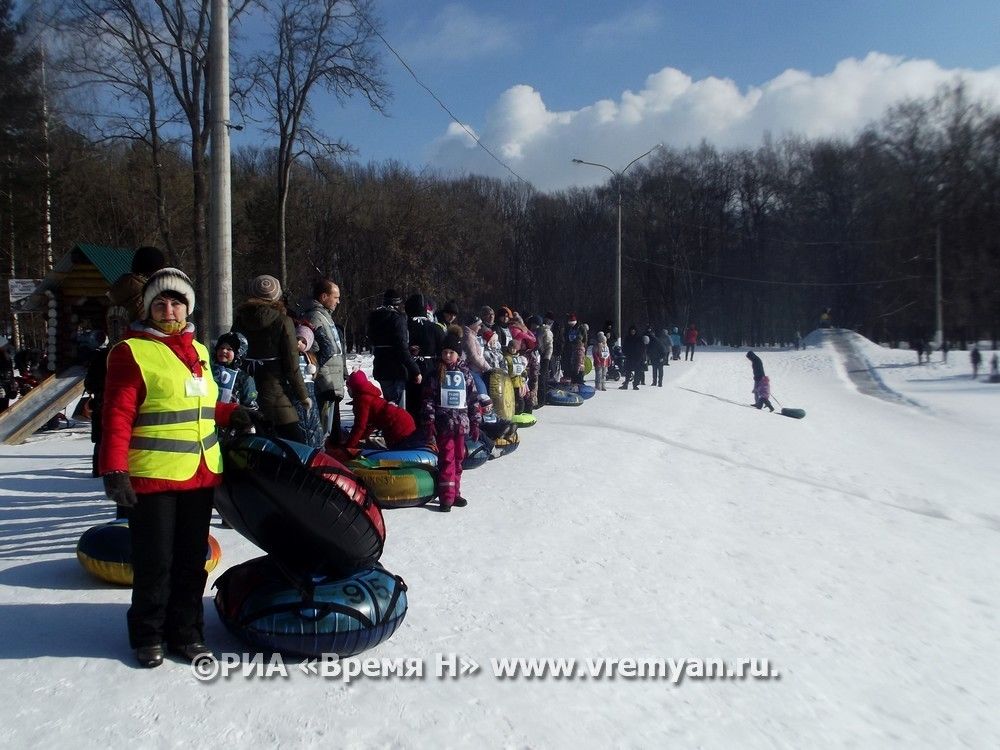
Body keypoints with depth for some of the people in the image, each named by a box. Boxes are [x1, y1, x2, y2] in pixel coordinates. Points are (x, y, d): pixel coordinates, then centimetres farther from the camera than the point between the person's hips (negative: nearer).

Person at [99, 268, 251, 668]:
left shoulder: (197, 350, 14)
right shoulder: (131, 351, -6)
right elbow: (117, 415, -13)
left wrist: (230, 414, 11)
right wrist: (113, 470, -19)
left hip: (200, 474, 6)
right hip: (152, 476, -6)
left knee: (192, 560, 12)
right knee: (154, 562, 4)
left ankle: (185, 632, 26)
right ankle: (148, 635, 24)